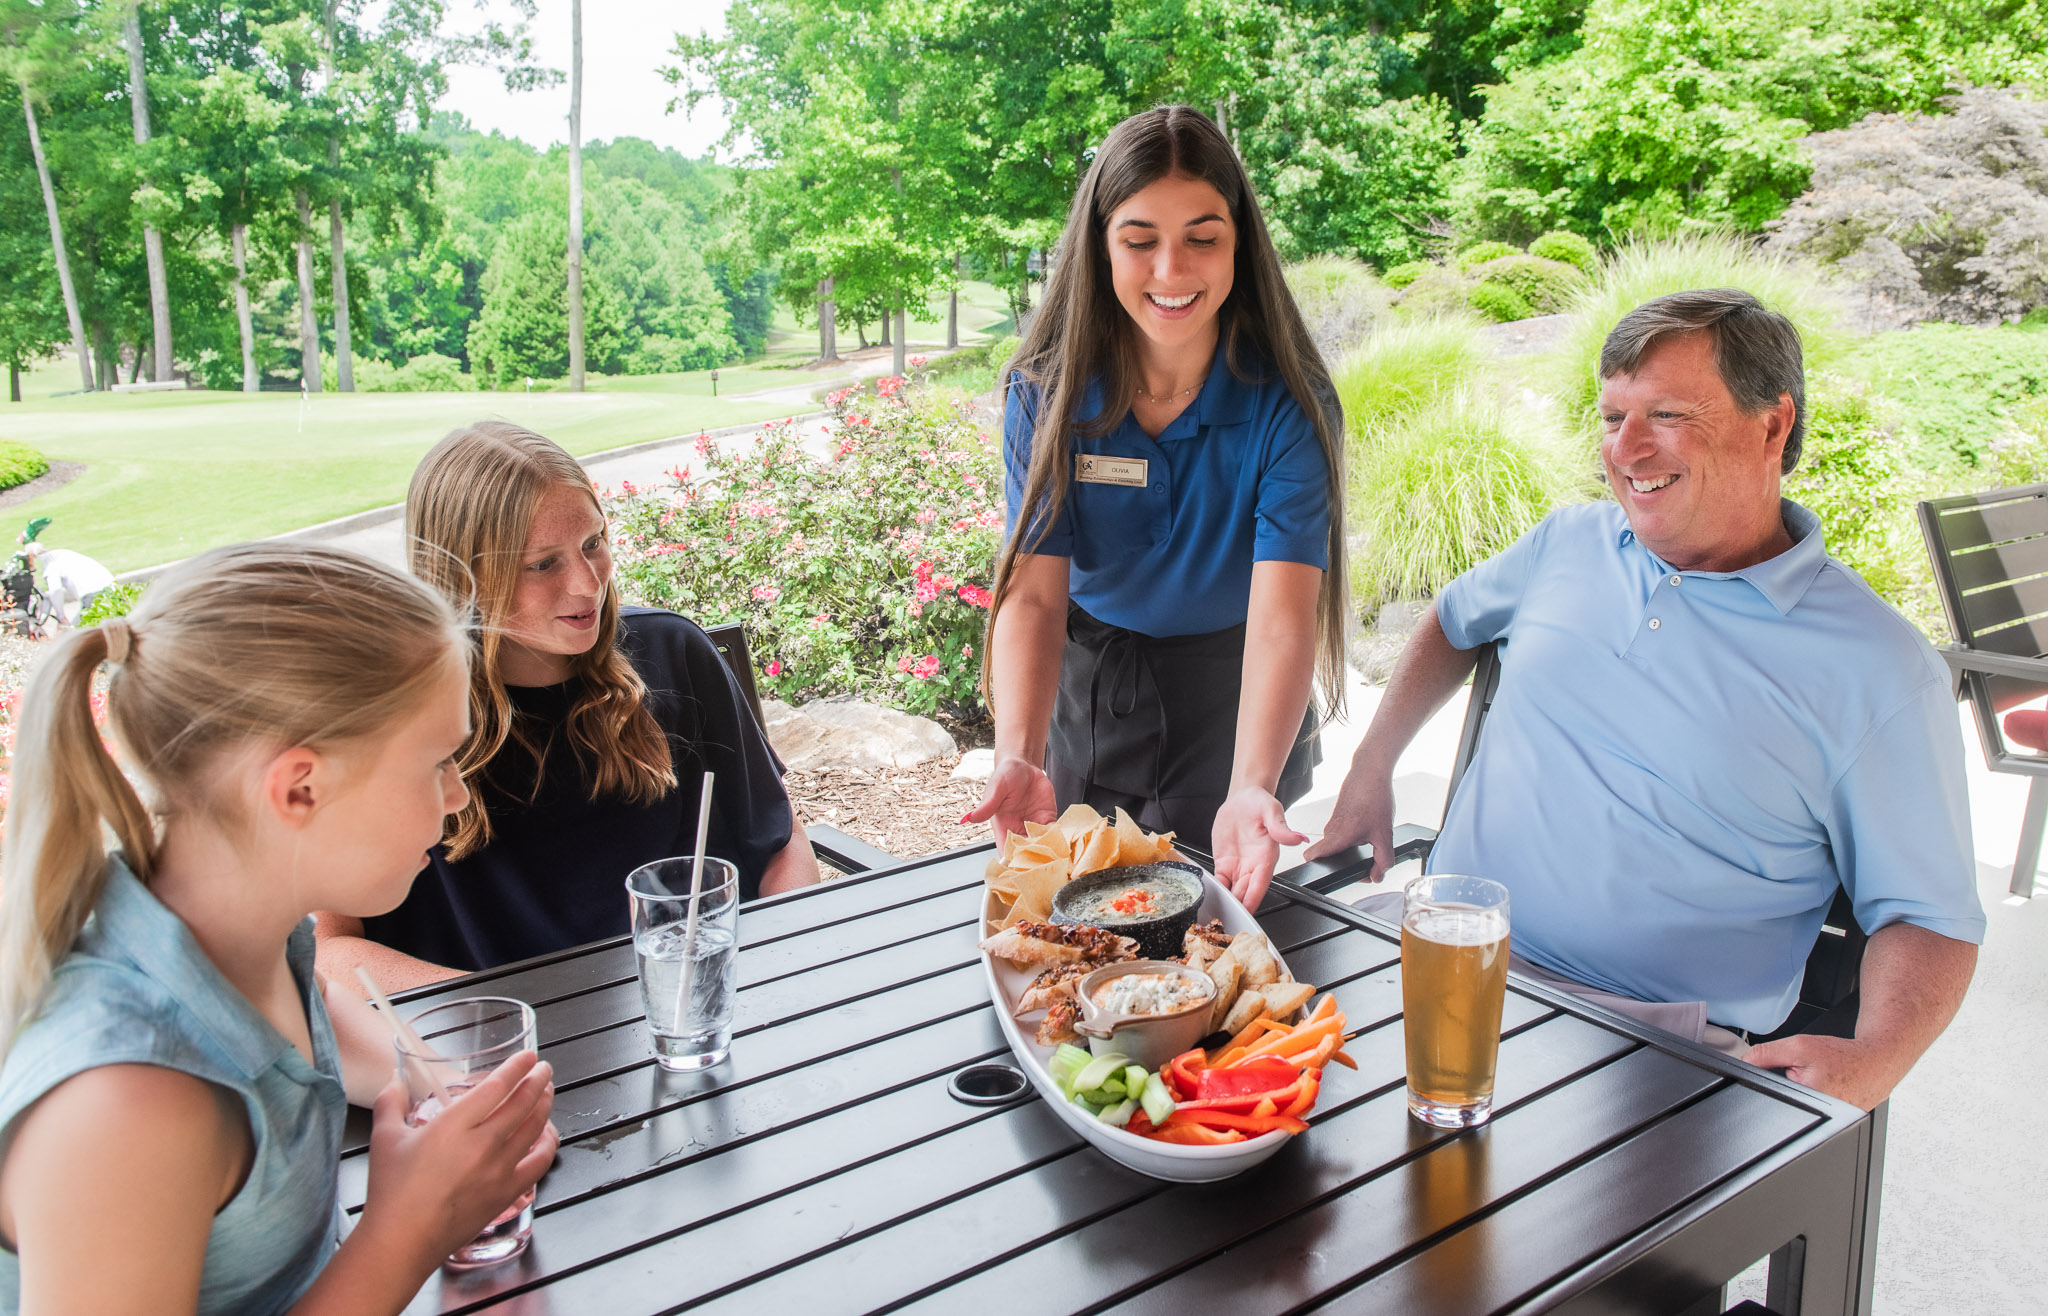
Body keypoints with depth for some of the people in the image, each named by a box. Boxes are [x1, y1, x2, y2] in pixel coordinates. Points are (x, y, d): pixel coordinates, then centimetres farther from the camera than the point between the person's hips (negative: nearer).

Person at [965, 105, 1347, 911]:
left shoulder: (1288, 404, -22)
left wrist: (1252, 789, -48)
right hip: (1089, 686, 2)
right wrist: (1019, 757, -40)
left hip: (1230, 694, -2)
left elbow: (1282, 620, -31)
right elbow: (1033, 594, -23)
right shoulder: (1045, 391, -16)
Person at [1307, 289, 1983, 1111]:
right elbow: (1455, 621, 29)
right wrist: (1370, 773, 19)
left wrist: (1873, 1059, -21)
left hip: (1656, 1034, -4)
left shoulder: (1879, 669, -4)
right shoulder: (1569, 542, 10)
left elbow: (1929, 917, 0)